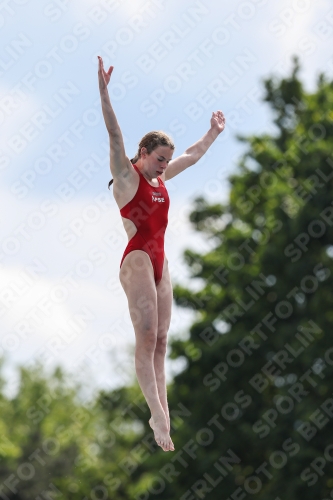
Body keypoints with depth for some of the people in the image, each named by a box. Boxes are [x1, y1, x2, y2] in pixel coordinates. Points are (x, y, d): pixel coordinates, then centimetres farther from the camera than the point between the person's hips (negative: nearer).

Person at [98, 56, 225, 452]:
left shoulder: (161, 178, 17)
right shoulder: (126, 175, -3)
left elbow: (193, 155, 33)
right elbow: (114, 136, -16)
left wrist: (214, 132, 45)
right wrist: (104, 92, -27)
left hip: (160, 264, 8)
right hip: (137, 261, -8)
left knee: (159, 342, 2)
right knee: (146, 340, -15)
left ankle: (162, 415, -1)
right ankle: (159, 417, -22)